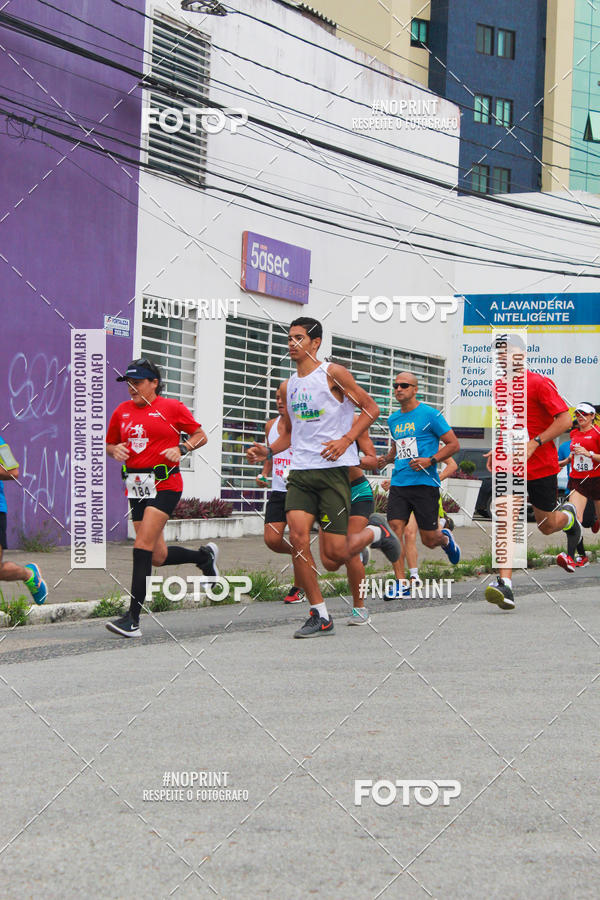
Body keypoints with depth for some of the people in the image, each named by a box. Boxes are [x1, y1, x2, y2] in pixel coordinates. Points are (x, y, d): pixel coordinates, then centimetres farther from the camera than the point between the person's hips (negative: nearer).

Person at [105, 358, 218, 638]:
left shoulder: (172, 408, 0)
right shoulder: (122, 411, 12)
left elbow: (200, 435, 8)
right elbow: (110, 444, 23)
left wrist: (181, 449, -10)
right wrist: (115, 450, 0)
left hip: (165, 485, -6)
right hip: (137, 486, 6)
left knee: (143, 546, -17)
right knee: (158, 557, 9)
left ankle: (133, 618, -17)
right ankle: (204, 556, 40)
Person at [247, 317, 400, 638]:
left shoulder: (332, 373, -2)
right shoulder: (287, 387, 15)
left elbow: (371, 408, -2)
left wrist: (346, 440, -14)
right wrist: (268, 451, 5)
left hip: (334, 469, -5)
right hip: (301, 471, 5)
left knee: (334, 556, -8)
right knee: (297, 537, -14)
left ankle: (375, 532, 25)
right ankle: (320, 615, -3)